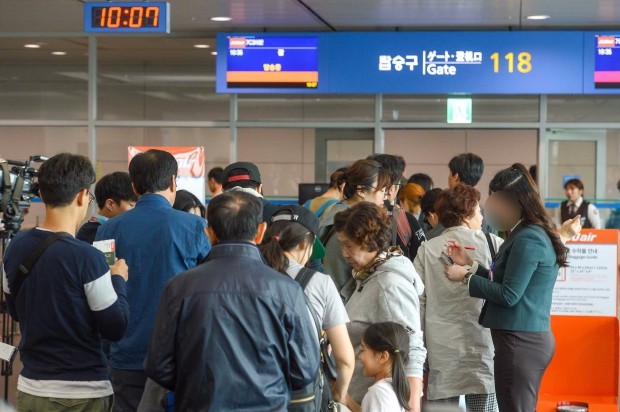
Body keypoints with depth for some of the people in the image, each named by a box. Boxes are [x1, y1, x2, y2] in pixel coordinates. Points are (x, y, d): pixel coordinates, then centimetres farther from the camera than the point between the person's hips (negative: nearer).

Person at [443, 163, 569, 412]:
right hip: (532, 339, 10)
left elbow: (508, 295, -18)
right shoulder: (535, 233, 14)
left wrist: (465, 277, -10)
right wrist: (469, 263, 16)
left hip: (520, 343, -10)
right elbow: (505, 282, 17)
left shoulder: (528, 240, -18)